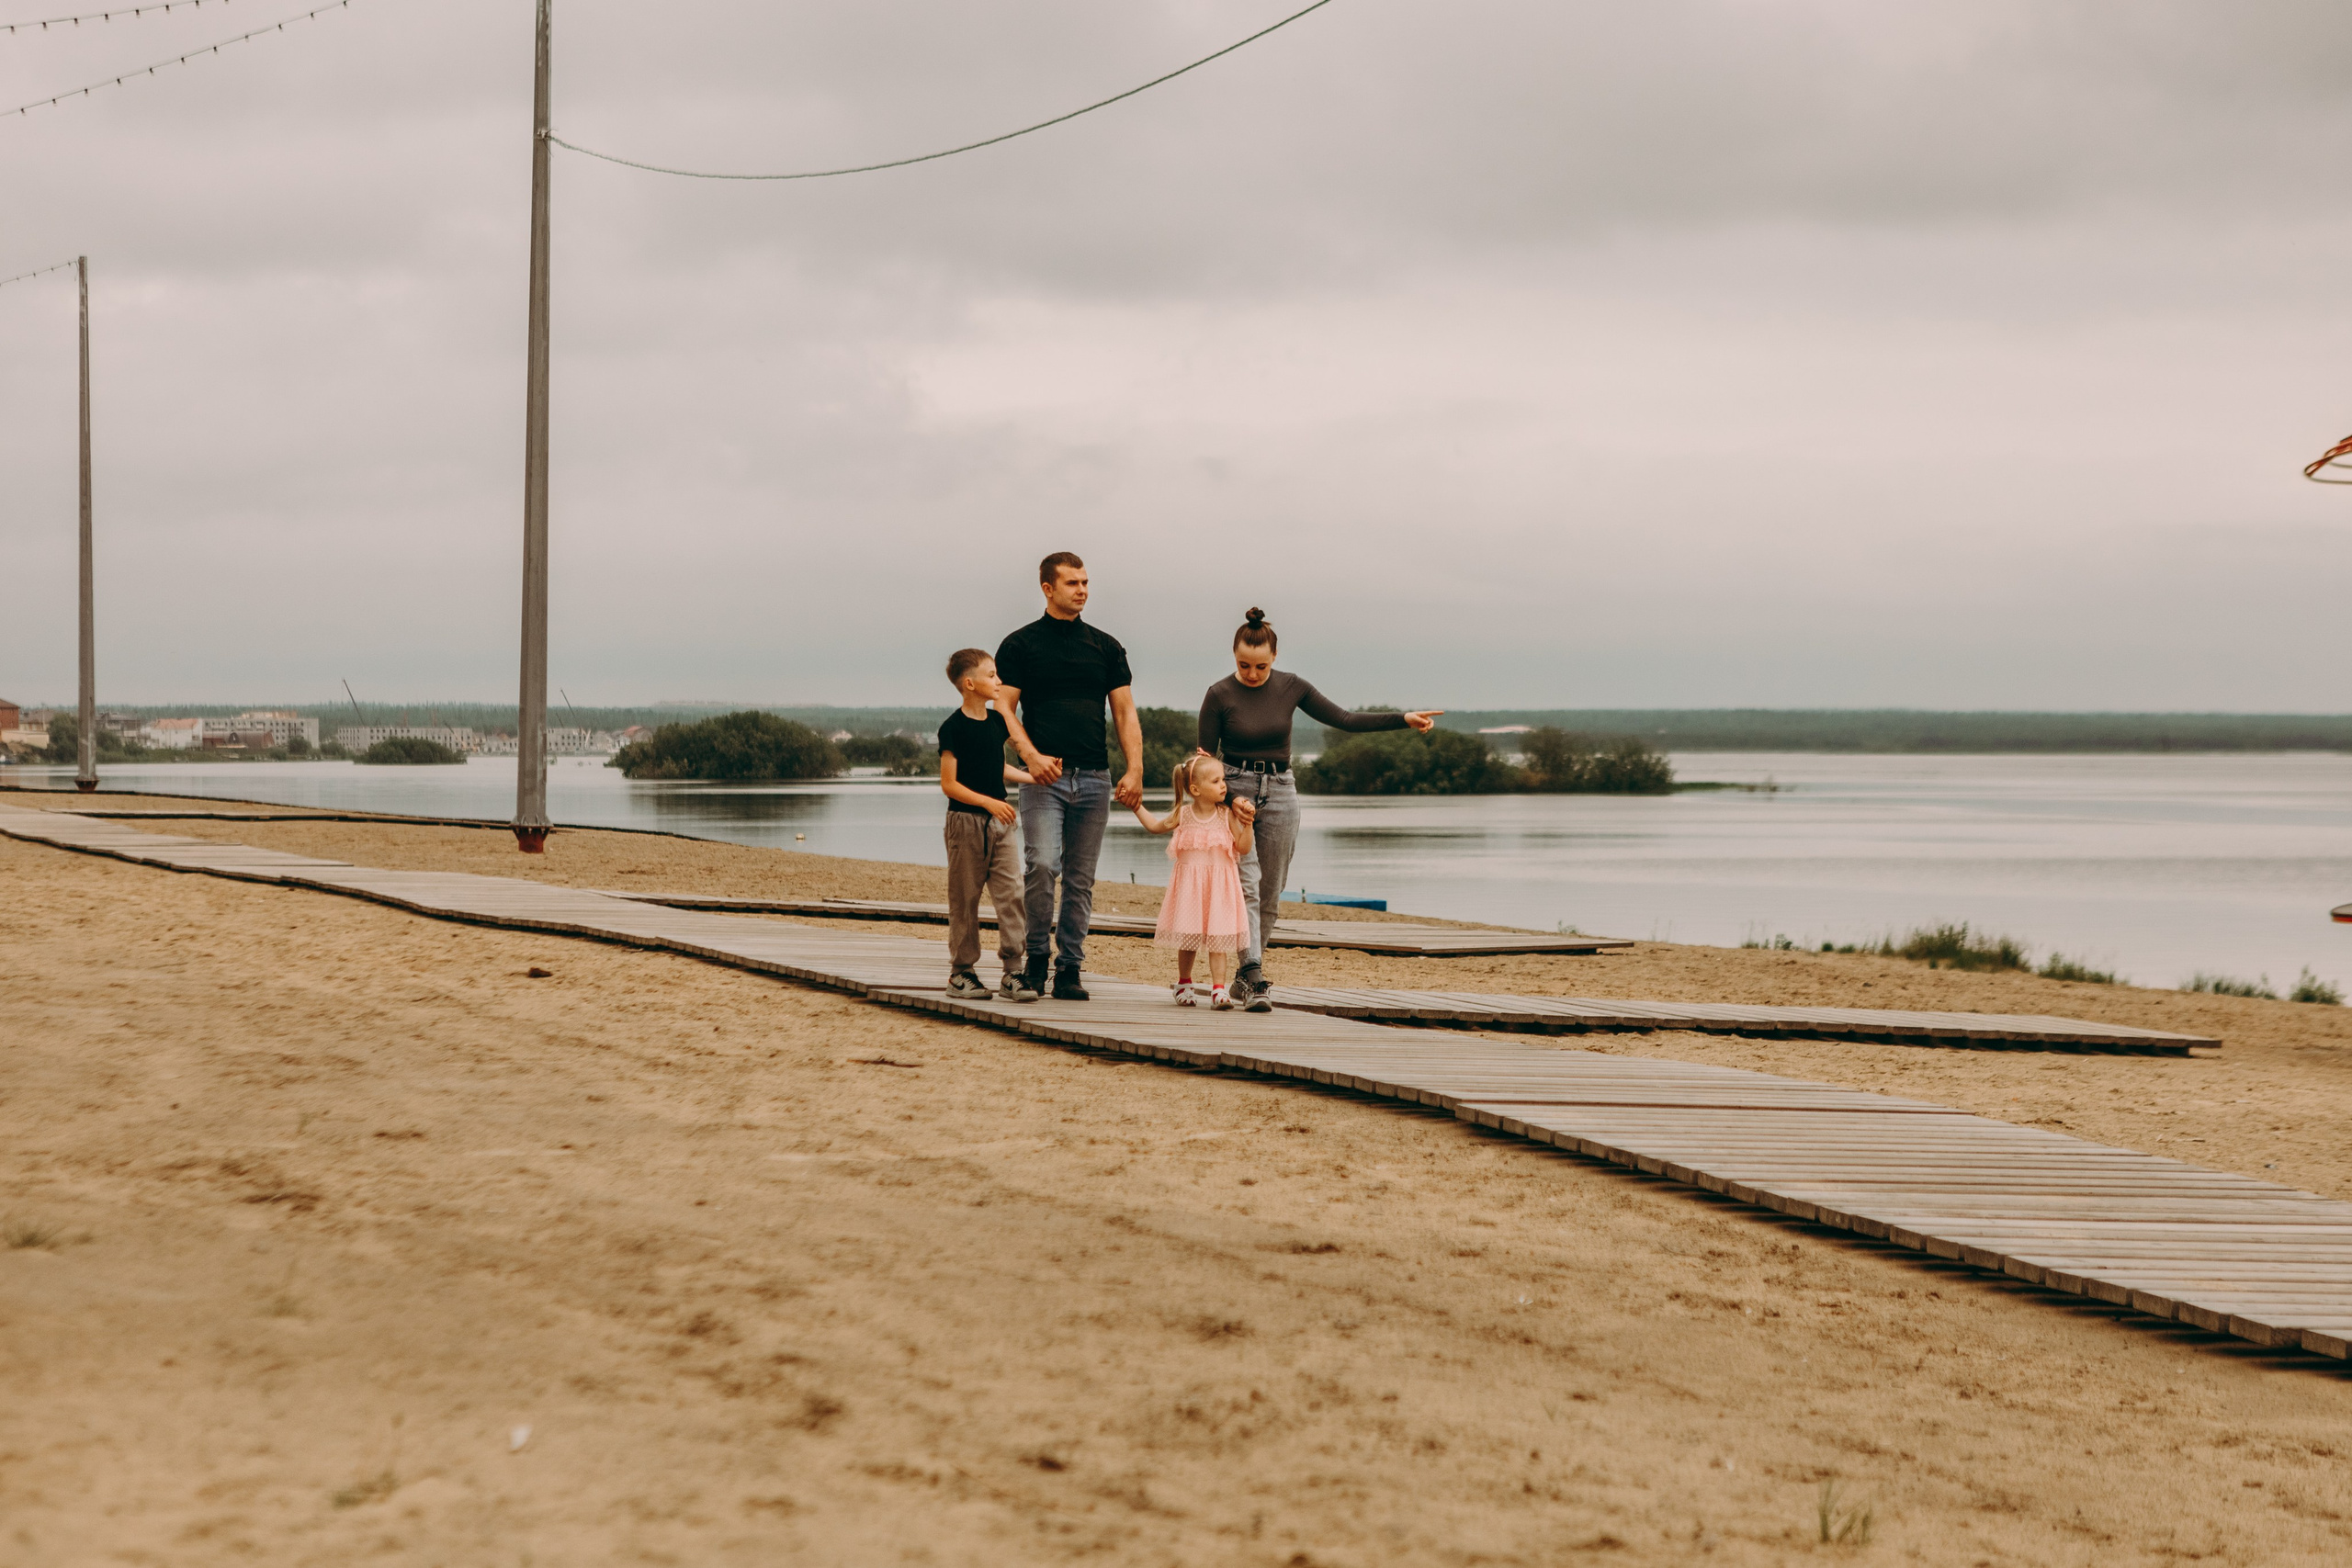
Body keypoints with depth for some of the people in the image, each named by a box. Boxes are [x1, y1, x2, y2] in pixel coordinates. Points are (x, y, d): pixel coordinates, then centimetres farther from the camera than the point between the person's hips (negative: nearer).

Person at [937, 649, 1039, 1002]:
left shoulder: (997, 721, 10)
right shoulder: (953, 728, -11)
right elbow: (948, 784, -13)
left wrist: (1030, 778, 18)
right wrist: (988, 801, -21)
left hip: (999, 821, 6)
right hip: (966, 820, -6)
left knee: (1012, 894, -4)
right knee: (964, 900, 3)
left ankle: (1014, 971, -4)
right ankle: (961, 972, 13)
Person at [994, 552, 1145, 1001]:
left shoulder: (1106, 647, 13)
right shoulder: (1020, 645, 4)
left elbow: (1125, 713, 11)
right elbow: (1004, 709, -1)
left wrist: (1135, 770, -2)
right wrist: (1031, 755, -18)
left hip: (1094, 779, 3)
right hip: (1044, 777, -3)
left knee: (1081, 879, 3)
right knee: (1043, 865, -18)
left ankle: (1070, 968, 9)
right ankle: (1037, 954, -1)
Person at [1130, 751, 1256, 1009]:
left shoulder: (1227, 816, -2)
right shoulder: (1183, 814, 1)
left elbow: (1243, 848, -2)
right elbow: (1154, 826, 18)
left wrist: (1247, 824, -14)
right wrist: (1137, 806, 14)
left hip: (1219, 885, -1)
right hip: (1189, 886, 1)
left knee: (1217, 938, -6)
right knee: (1187, 939, 7)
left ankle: (1218, 990, -4)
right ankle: (1184, 985, 25)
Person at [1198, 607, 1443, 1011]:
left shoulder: (1290, 688, 0)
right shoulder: (1219, 696, -8)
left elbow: (1345, 720, 5)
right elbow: (1206, 758, -4)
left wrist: (1404, 719, -2)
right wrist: (1228, 800, -19)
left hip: (1279, 793, 3)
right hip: (1233, 792, -3)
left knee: (1270, 894, 5)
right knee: (1246, 884, -17)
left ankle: (1245, 975, 18)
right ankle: (1254, 980, -25)